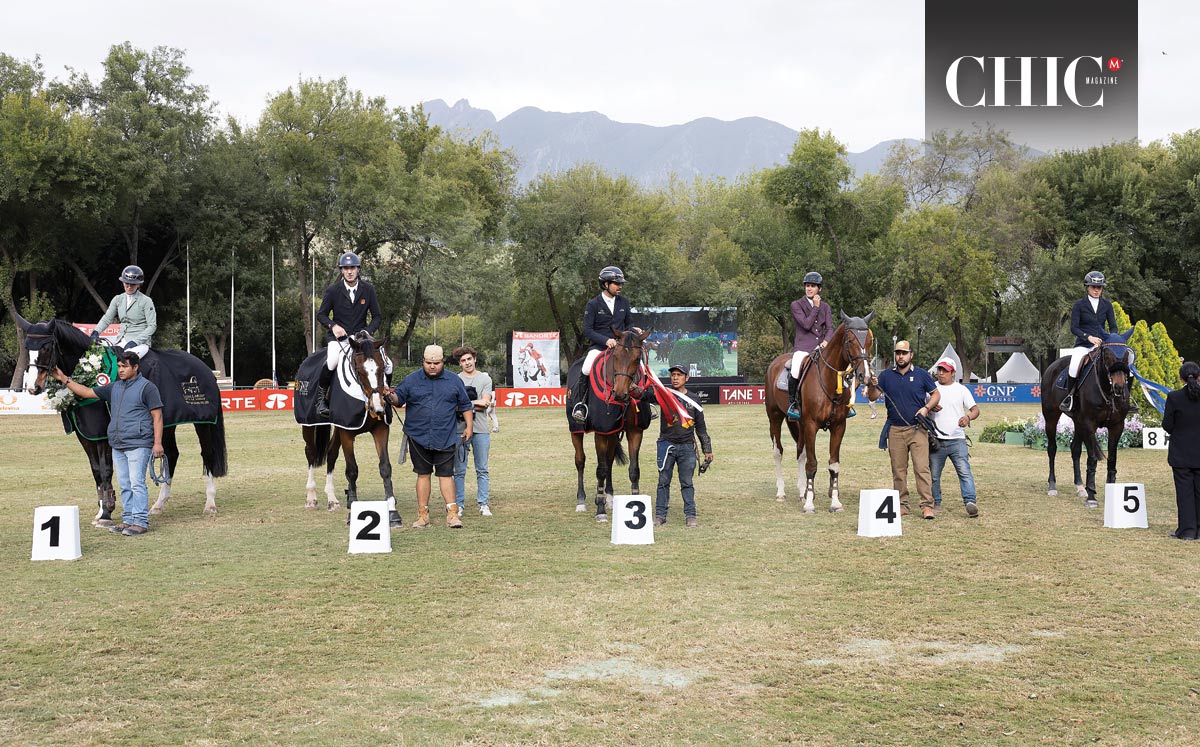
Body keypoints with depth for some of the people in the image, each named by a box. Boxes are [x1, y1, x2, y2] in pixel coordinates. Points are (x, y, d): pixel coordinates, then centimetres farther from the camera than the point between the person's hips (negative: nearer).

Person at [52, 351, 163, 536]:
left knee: (137, 483, -9)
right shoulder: (114, 387, 16)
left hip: (138, 445, -7)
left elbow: (157, 416, -8)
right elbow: (88, 392, 19)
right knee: (124, 485, 10)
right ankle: (128, 519, 17)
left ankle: (141, 522, -6)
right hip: (117, 445, 7)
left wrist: (157, 443, -14)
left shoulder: (147, 387, -5)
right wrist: (65, 380, 13)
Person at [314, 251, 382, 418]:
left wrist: (368, 332, -11)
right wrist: (333, 325, -13)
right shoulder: (332, 290, -1)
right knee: (331, 361, -34)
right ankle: (321, 398, -15)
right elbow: (321, 315, 7)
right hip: (338, 336, -2)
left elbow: (377, 316, 7)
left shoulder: (368, 289, 3)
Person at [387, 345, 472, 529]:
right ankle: (422, 514, 13)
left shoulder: (454, 381, 6)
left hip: (445, 438, -1)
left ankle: (452, 514, -3)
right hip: (418, 436, 1)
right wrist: (391, 397, -19)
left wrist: (469, 426, 5)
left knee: (446, 474, -4)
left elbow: (465, 405, 12)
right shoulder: (411, 380, 5)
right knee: (423, 474, 7)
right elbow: (399, 398, 3)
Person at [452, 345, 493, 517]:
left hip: (481, 429, 1)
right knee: (459, 471, 1)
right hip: (460, 428, -1)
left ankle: (483, 504, 7)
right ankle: (459, 505, 6)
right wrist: (476, 403, -8)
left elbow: (485, 404, -2)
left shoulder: (485, 379, 9)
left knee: (482, 470, 3)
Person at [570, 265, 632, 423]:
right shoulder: (593, 305, -1)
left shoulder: (624, 302, 13)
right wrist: (606, 340, -20)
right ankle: (580, 404, -19)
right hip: (599, 346, -4)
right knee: (587, 369, -31)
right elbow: (587, 330, -6)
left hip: (620, 346, 4)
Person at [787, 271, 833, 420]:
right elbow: (806, 324, -8)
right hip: (803, 346, -4)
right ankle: (792, 403, -14)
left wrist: (827, 340, -13)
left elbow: (830, 328, 6)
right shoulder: (796, 305, 4)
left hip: (821, 346, 4)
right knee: (795, 370, -32)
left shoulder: (825, 307, 16)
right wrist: (815, 307, -6)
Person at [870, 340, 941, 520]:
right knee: (898, 470, 6)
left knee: (922, 468, -9)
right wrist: (873, 385, -21)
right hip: (895, 429, 2)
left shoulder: (921, 375, 4)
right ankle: (901, 505, 13)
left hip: (917, 429, -2)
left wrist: (926, 407, -8)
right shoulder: (886, 375, 7)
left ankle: (927, 505, -9)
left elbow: (936, 394, 10)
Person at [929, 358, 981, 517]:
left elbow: (975, 408, 1)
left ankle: (970, 502, -22)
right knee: (933, 474, 8)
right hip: (936, 440, 2)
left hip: (957, 440, -2)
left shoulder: (961, 390, 7)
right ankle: (936, 503, 19)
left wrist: (968, 417, -21)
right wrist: (930, 408, -11)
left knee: (964, 471, -14)